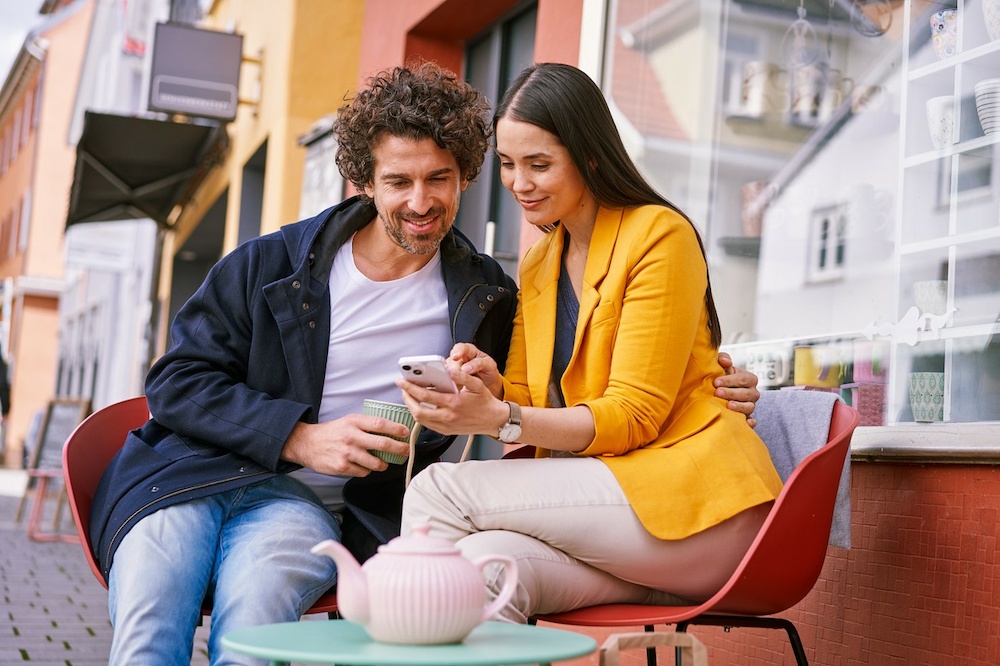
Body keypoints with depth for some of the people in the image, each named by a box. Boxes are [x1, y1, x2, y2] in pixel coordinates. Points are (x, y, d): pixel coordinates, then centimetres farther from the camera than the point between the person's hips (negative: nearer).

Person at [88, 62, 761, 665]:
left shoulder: (485, 303, 6)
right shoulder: (270, 266, 5)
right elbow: (177, 380, 4)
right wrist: (301, 438, -10)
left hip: (301, 503, 0)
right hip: (192, 471, 1)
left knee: (258, 596, -35)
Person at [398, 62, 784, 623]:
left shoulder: (660, 235, -5)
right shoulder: (539, 264, 18)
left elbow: (633, 416, -11)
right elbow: (528, 400, 14)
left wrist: (499, 419, -24)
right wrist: (491, 386, -10)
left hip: (695, 507, -5)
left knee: (438, 492, -20)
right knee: (481, 562, -30)